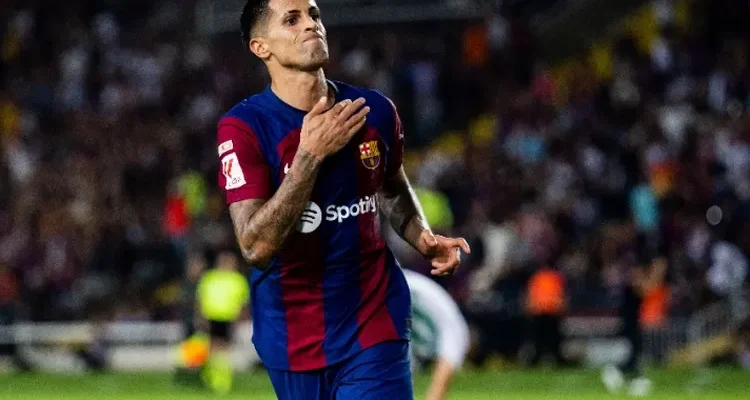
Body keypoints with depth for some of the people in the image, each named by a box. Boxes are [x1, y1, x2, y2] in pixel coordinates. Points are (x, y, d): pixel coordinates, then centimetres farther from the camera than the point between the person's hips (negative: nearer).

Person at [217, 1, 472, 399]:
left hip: (374, 326, 2)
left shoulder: (374, 111, 0)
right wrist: (310, 155, -25)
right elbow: (256, 246, -22)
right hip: (293, 336, -1)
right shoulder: (243, 127, -12)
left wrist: (422, 239, 2)